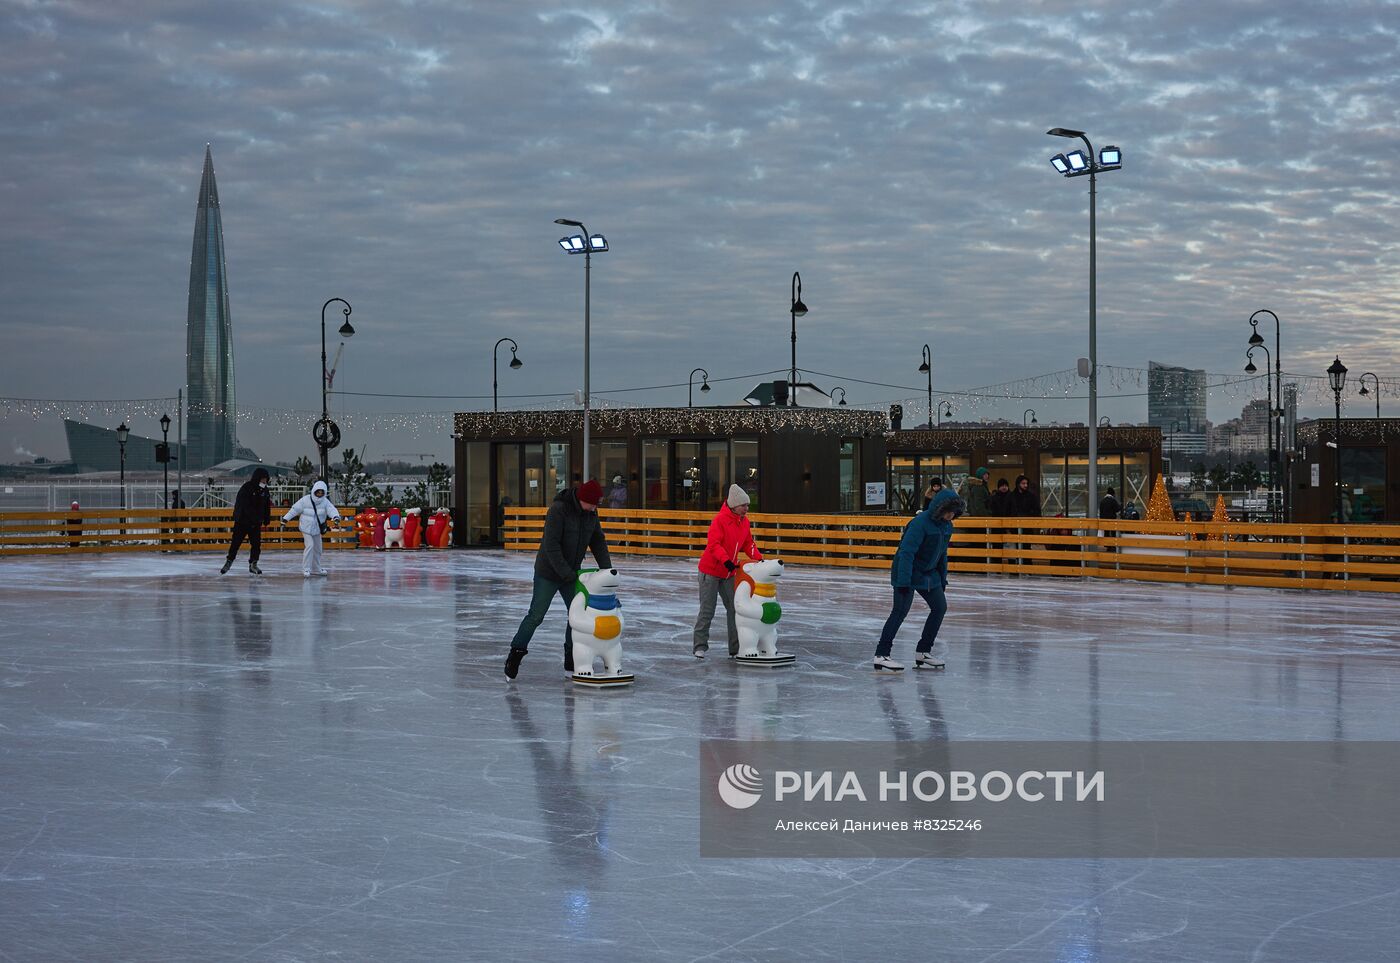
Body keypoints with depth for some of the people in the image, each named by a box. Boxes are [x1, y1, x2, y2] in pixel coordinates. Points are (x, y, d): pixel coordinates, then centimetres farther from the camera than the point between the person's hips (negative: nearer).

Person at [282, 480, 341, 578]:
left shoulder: (325, 502, -6)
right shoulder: (305, 500, -12)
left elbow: (332, 509, -22)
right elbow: (295, 509, -8)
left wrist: (335, 516, -44)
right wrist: (286, 518, -9)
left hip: (317, 529, 5)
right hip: (306, 527, -5)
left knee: (317, 548, 15)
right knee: (310, 546, -18)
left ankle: (316, 569, 31)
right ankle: (306, 569, -14)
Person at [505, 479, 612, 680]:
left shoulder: (590, 512, -2)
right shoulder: (558, 510, -24)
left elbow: (598, 541, 5)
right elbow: (551, 545, -25)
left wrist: (607, 569, -6)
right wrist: (567, 574, -24)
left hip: (570, 573, 7)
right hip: (548, 572, -7)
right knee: (536, 615, -5)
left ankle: (571, 661, 16)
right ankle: (515, 654, 7)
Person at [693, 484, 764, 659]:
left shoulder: (744, 522, 4)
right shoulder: (719, 520, -19)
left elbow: (748, 544, 10)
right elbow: (713, 544, -27)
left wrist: (759, 558, -4)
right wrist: (726, 560, -39)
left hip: (729, 572, 7)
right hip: (710, 570, -7)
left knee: (734, 609, 5)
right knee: (707, 610, -3)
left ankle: (735, 648, 9)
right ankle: (699, 646, 5)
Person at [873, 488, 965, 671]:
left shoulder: (947, 525, 2)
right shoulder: (921, 522, -24)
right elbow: (906, 552, -27)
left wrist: (942, 579, 16)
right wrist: (903, 581, -30)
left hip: (929, 572, 9)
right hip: (908, 573, -9)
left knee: (940, 607, 10)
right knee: (900, 611, -13)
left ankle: (923, 652, 19)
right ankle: (881, 656, -14)